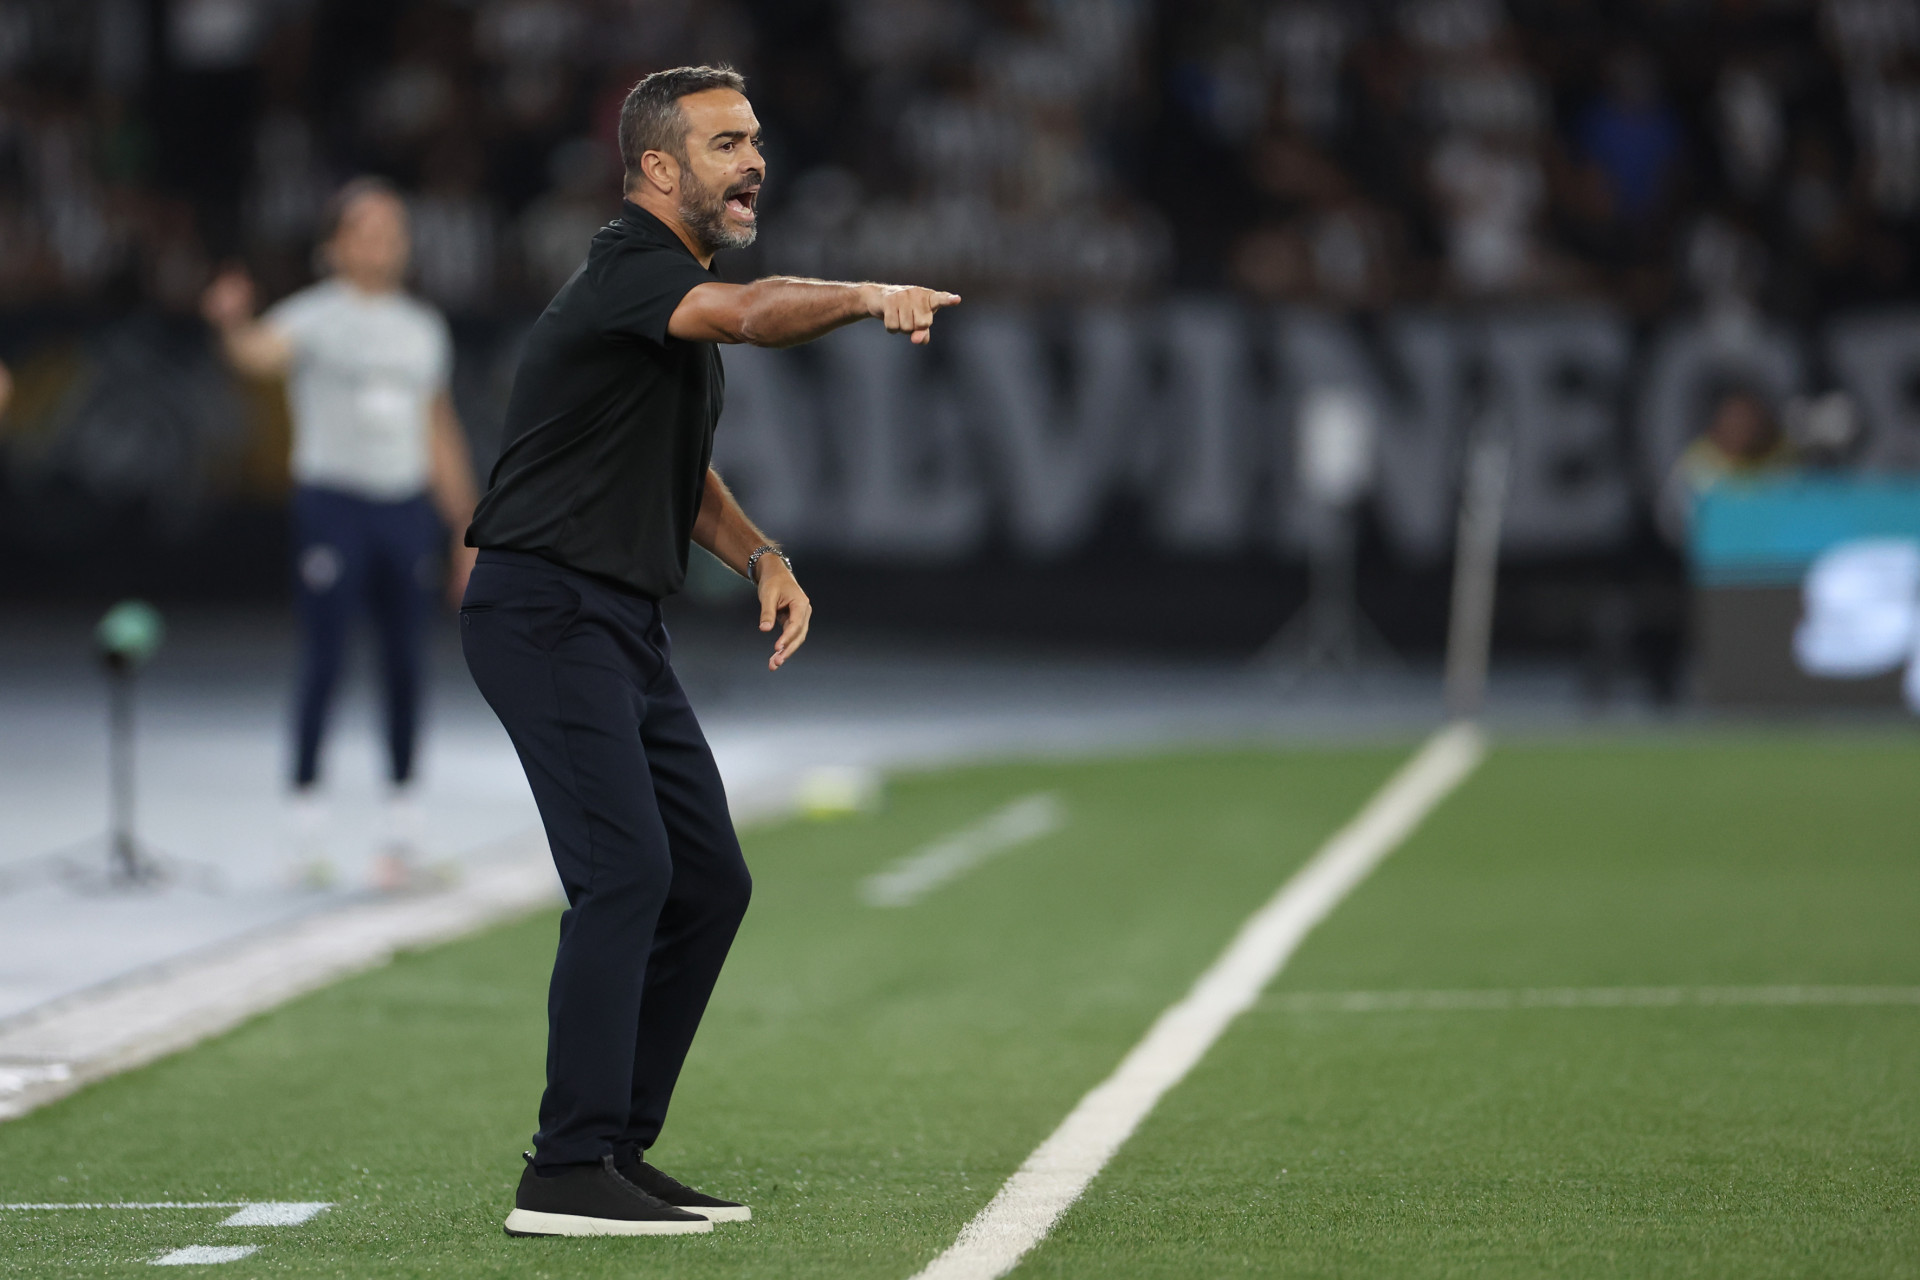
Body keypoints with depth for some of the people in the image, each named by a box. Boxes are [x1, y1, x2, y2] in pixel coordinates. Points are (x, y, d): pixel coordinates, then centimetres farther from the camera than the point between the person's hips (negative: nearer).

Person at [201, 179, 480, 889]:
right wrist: (233, 326, -49)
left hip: (408, 508, 5)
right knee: (323, 663, -6)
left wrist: (468, 531, 20)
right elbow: (263, 352, -25)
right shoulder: (313, 319, -3)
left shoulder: (424, 330, 15)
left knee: (405, 666, 5)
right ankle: (304, 820, 1)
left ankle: (400, 828, 14)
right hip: (333, 503, -5)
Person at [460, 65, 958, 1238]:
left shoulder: (682, 290, 17)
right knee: (626, 869, -19)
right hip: (547, 612, -10)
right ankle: (568, 1174, -19)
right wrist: (865, 296, -47)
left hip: (626, 628, 10)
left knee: (709, 882, 9)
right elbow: (752, 315, -36)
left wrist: (761, 557, 10)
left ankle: (620, 1147, 16)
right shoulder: (627, 270, -15)